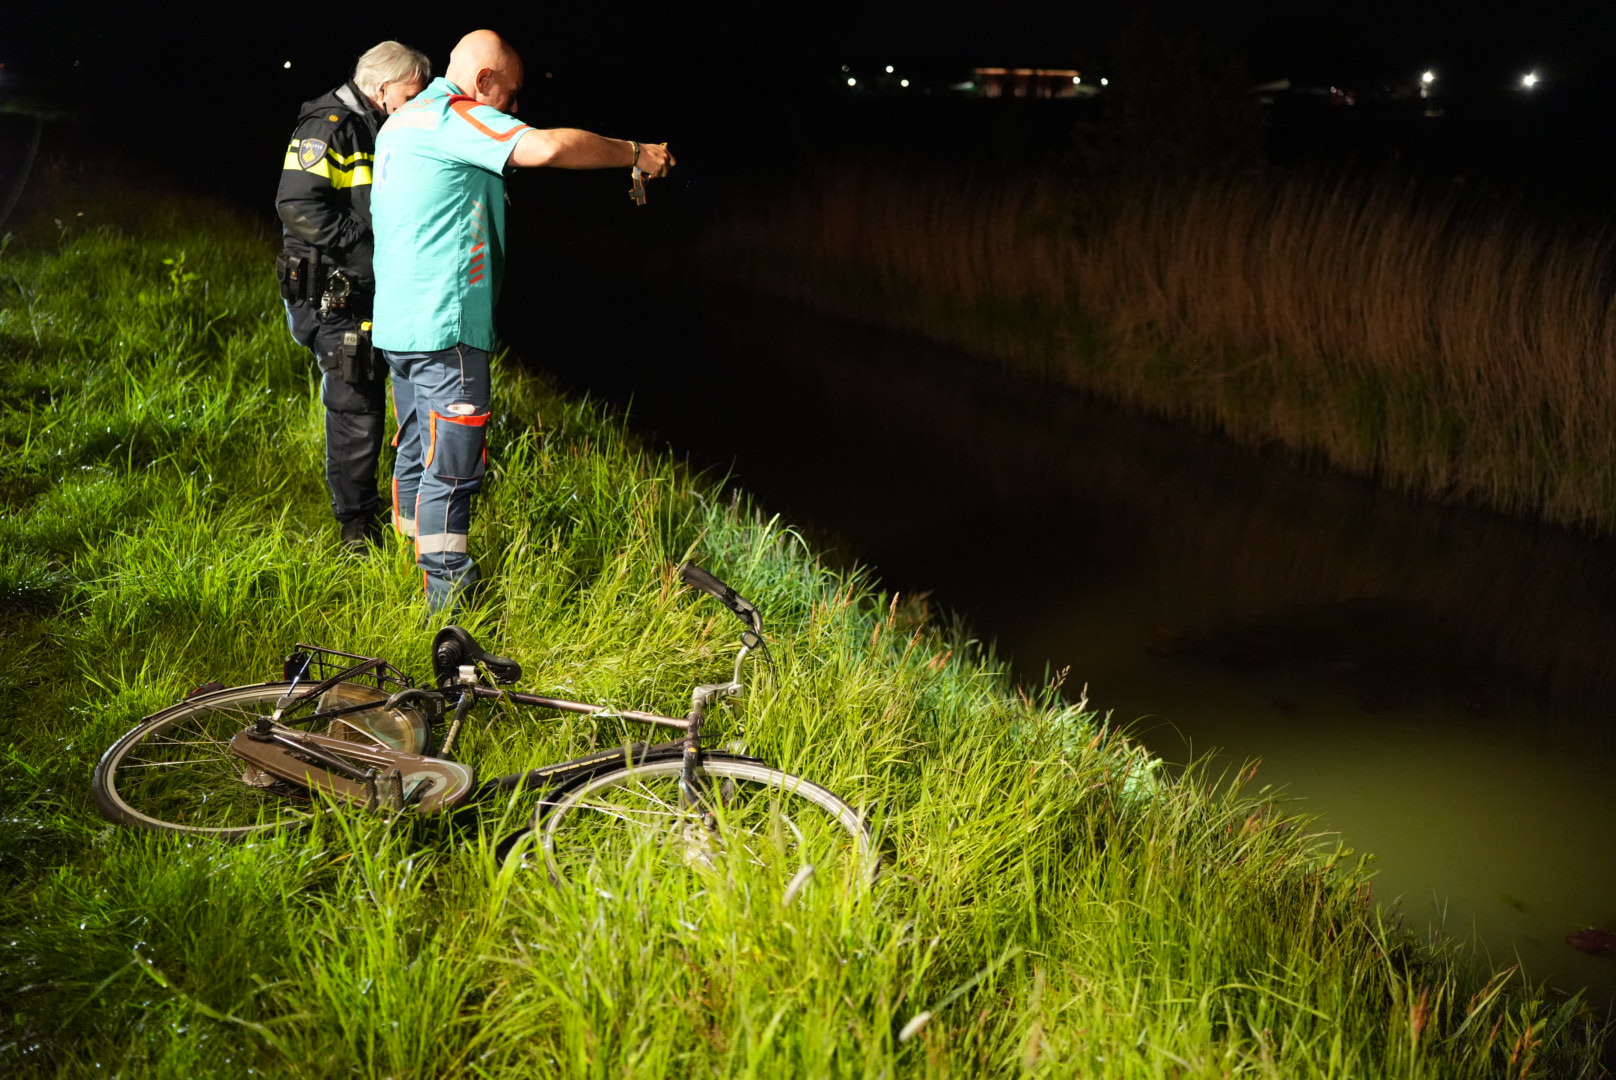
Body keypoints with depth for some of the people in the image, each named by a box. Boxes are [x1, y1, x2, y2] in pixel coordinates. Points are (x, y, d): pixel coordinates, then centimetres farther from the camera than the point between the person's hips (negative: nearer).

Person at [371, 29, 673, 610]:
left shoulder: (399, 123, 20)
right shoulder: (456, 116, -11)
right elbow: (546, 147, -25)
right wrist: (634, 153, -14)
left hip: (398, 322, 10)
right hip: (444, 326, -10)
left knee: (415, 454, 18)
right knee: (451, 466, -7)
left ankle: (415, 561, 29)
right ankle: (448, 596, -4)